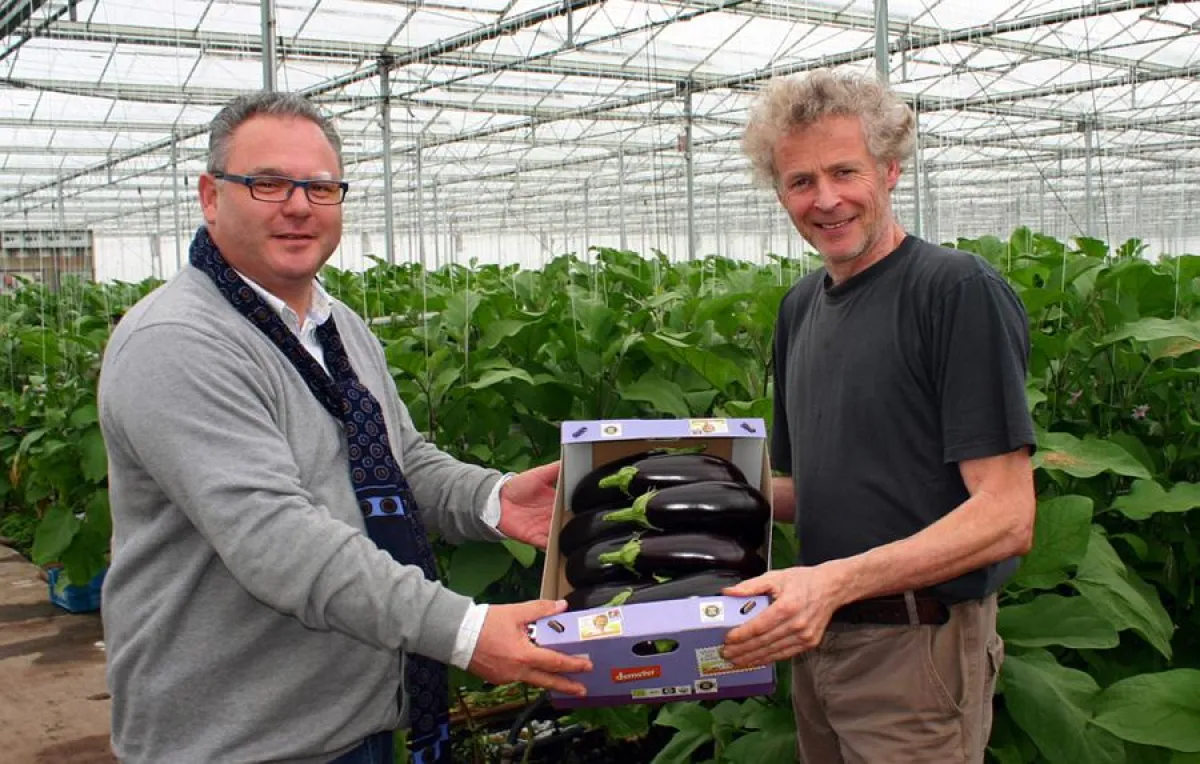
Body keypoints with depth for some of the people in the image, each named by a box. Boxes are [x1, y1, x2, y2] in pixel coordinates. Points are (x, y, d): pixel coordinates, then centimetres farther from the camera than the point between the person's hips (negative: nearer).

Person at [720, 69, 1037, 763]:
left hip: (916, 649, -7)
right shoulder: (801, 306, 9)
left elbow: (1006, 517, -20)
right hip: (818, 636, 7)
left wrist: (838, 580, -29)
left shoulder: (962, 290, -15)